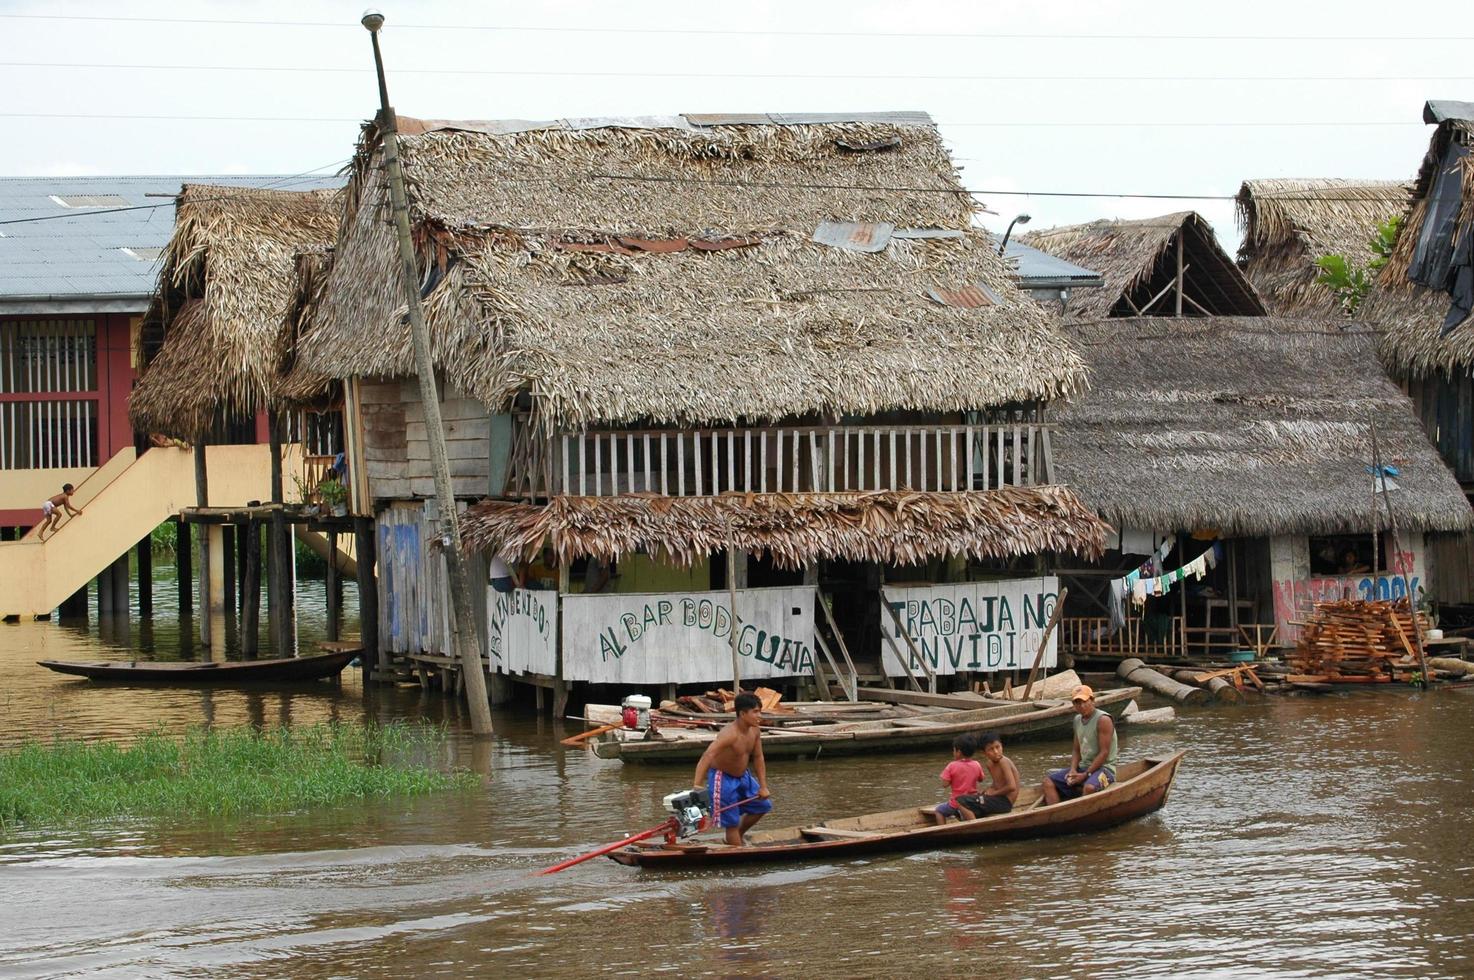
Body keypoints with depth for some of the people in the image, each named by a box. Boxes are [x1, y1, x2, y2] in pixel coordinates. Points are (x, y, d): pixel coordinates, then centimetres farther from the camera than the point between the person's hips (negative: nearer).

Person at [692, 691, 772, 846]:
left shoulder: (755, 730, -9)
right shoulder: (730, 734, -34)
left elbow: (758, 757, 4)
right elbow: (707, 756, -46)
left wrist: (763, 786, 0)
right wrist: (697, 785, -58)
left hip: (743, 776, 8)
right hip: (723, 779, -8)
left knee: (762, 805, 19)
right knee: (732, 822, -4)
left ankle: (739, 836, 38)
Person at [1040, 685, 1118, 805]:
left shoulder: (1103, 720, -12)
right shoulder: (1078, 720, 12)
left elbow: (1104, 753, -16)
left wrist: (1085, 775, -18)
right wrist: (1073, 770, -3)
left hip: (1103, 768, -8)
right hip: (1082, 767, 8)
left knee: (1089, 787, -40)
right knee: (1048, 782, -8)